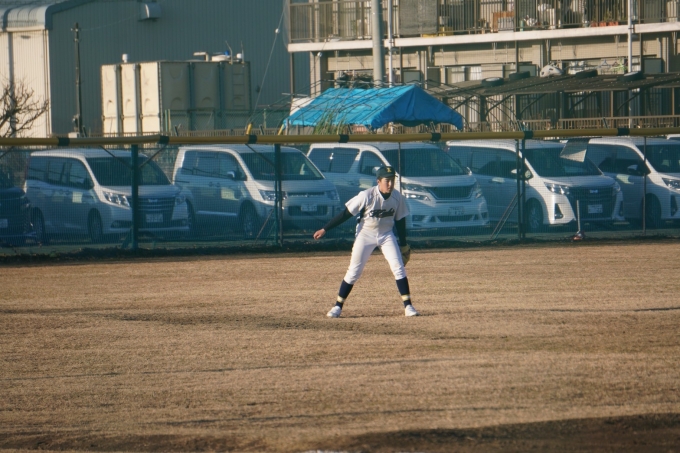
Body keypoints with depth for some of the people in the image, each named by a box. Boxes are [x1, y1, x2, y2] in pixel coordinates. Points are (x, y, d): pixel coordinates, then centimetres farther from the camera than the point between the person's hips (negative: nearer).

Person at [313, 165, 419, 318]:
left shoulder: (397, 198, -11)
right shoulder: (366, 196, -23)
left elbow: (400, 221, 3)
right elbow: (346, 214, -18)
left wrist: (403, 244, 8)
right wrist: (325, 229, -18)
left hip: (386, 235, 3)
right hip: (365, 234, -3)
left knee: (398, 268, -7)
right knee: (354, 271, -2)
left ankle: (408, 306, -1)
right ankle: (338, 307, 7)